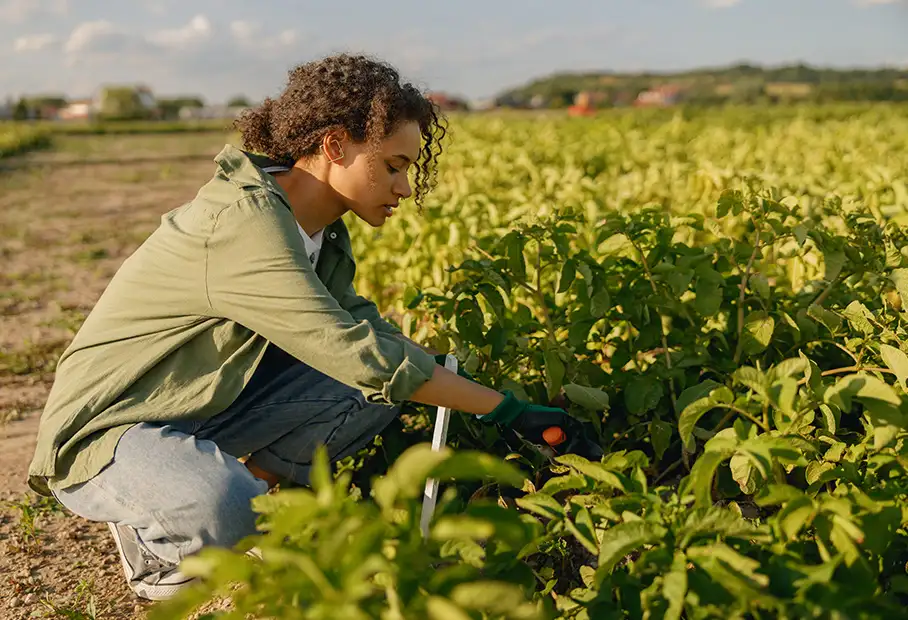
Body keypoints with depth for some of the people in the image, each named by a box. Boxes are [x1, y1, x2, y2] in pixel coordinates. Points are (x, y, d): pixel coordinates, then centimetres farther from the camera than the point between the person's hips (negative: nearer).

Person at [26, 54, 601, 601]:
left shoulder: (319, 230, 0)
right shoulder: (245, 222, -29)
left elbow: (360, 327, 8)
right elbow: (361, 354, -32)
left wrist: (461, 368, -6)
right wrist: (507, 409, -27)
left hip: (203, 409, 8)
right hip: (106, 433, -8)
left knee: (383, 389, -8)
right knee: (226, 509, -39)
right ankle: (147, 530, -4)